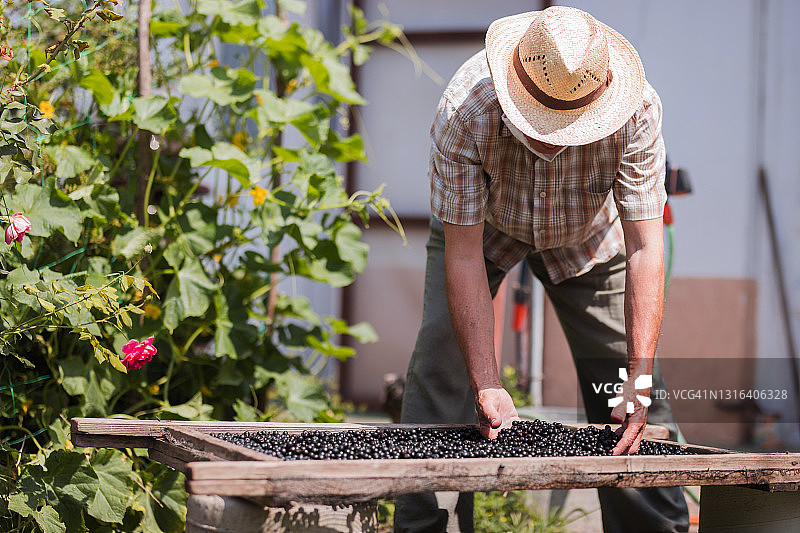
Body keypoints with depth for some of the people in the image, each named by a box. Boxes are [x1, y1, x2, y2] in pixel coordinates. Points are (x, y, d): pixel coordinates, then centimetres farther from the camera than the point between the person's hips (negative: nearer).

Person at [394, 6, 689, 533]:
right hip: (482, 227, -1)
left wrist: (639, 378, -41)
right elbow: (463, 255, -33)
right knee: (441, 366, -13)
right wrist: (487, 385, -38)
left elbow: (645, 248, -33)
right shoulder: (465, 112, -38)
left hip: (588, 237, 1)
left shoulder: (638, 111, -36)